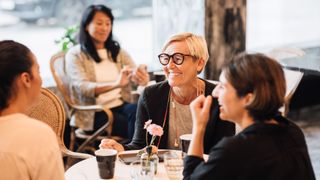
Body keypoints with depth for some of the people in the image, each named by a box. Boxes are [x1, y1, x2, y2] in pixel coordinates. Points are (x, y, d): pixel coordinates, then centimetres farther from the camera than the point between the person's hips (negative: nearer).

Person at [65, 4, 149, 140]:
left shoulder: (117, 51, 15)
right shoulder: (75, 55, -1)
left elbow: (138, 75, 2)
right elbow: (83, 87, -16)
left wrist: (143, 78, -25)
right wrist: (116, 84, -33)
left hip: (121, 105, 4)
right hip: (94, 114, -4)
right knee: (137, 120, -30)